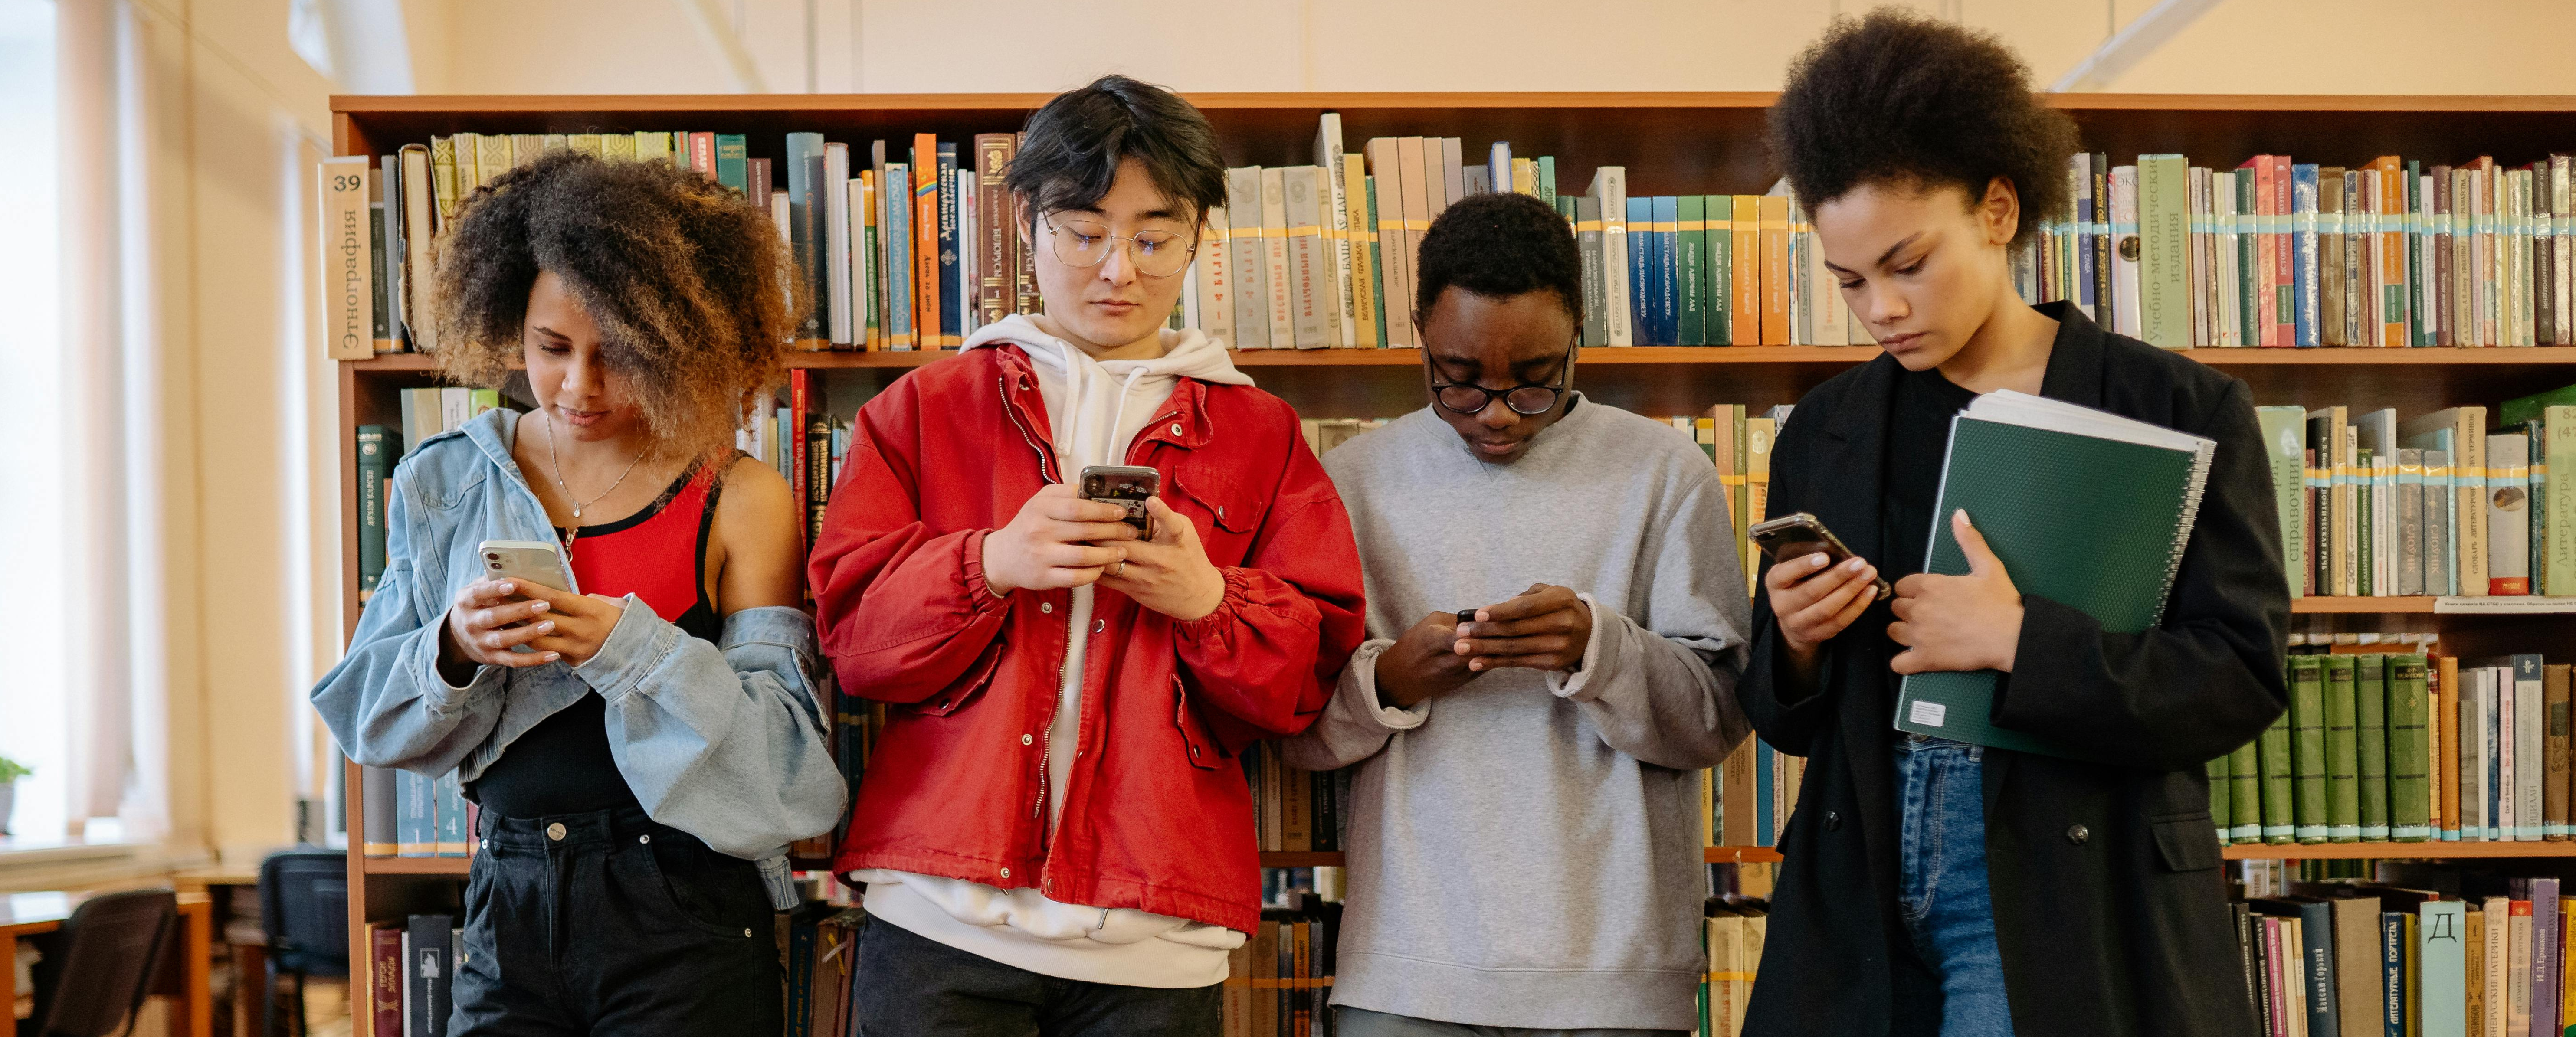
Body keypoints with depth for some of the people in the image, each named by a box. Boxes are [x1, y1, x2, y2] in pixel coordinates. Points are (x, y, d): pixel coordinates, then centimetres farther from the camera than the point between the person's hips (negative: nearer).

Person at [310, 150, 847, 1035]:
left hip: (684, 921, -3)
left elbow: (779, 747, -11)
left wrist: (628, 645, -24)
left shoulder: (741, 501, -6)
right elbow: (371, 716, 5)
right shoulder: (445, 482, 5)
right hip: (508, 909, 3)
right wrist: (453, 649, -16)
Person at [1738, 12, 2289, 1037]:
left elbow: (2241, 679, -9)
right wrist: (1794, 648, -10)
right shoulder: (1825, 433, 9)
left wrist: (2019, 641, -19)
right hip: (1860, 918, 3)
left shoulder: (2181, 411, -2)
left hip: (2075, 917, -3)